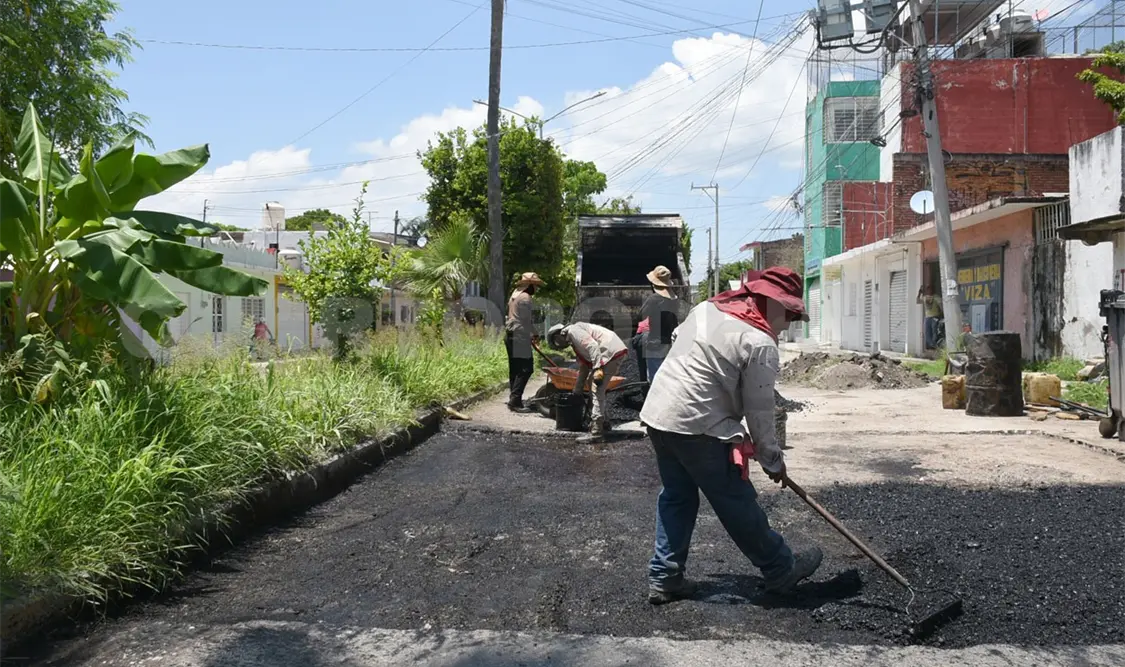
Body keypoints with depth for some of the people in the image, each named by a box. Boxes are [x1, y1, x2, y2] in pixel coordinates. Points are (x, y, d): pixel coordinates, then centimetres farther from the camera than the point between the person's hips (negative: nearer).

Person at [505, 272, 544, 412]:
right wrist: (534, 335, 2)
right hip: (520, 337, -11)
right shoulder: (525, 297, -12)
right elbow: (527, 320, -13)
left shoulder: (515, 294, 18)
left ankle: (513, 399, 13)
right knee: (526, 369, -11)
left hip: (511, 335, 11)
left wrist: (531, 334, 18)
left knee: (515, 369, 11)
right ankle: (515, 401, -16)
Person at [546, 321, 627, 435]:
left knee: (597, 389, -8)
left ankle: (597, 425, -7)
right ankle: (604, 422, 21)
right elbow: (584, 366, 31)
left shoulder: (573, 330, -6)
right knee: (599, 388, 18)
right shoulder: (573, 340, 26)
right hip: (618, 352, 10)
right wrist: (577, 391, 34)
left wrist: (597, 369, -27)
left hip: (611, 352, -10)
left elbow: (592, 346, -20)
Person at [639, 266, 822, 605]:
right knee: (737, 504, 7)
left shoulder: (706, 308, 11)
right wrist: (773, 460, 5)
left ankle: (664, 578, 25)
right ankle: (781, 570, 23)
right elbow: (759, 412, -9)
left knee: (676, 497, 19)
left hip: (656, 412, 8)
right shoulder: (760, 344, -12)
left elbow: (677, 341, 23)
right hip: (697, 428, -8)